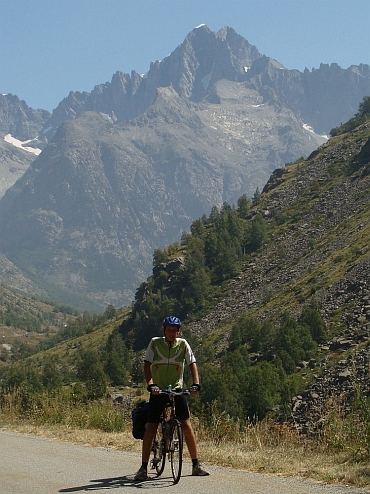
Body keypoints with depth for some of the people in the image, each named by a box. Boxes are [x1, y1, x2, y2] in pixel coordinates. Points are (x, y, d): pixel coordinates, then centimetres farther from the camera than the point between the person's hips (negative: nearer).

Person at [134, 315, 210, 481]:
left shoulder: (183, 344, -1)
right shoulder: (155, 343, -4)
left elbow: (192, 364, -7)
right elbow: (147, 364, -11)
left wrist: (196, 384, -24)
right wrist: (150, 384, -28)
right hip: (158, 391, -1)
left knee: (187, 425, -6)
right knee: (151, 428, -4)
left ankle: (196, 465, 4)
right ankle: (143, 468, 3)